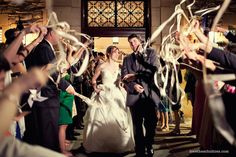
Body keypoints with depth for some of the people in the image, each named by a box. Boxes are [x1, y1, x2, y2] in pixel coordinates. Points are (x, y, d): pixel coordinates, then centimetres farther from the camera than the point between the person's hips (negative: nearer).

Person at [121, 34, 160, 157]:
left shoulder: (151, 53, 11)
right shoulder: (127, 59, 18)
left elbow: (154, 68, -7)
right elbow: (124, 77, 5)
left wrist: (135, 75, -9)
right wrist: (133, 85, -15)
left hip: (150, 94, -2)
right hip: (134, 96, 2)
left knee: (151, 123, 3)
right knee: (137, 125, 4)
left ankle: (149, 147, 26)